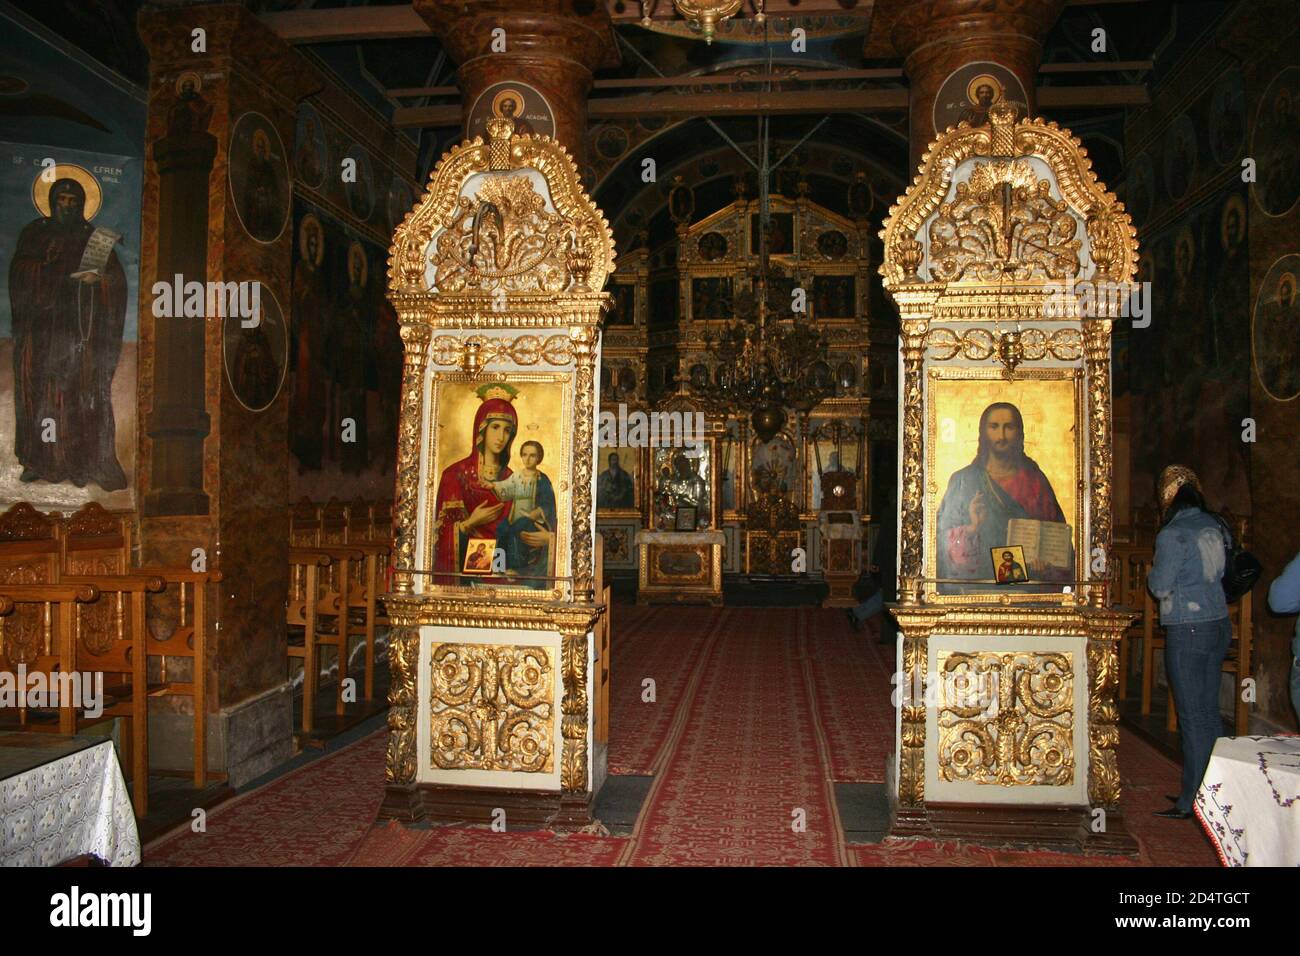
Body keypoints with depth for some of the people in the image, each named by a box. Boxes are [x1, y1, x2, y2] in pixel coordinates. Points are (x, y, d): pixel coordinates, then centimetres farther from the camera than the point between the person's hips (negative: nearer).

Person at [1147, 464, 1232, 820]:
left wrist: (1153, 571, 6)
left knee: (1193, 717, -2)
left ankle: (1192, 801, 6)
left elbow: (1161, 587, -12)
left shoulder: (1172, 535, -15)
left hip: (1188, 631, -7)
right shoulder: (1214, 526, 7)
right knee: (1210, 712, 15)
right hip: (1219, 624, 7)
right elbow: (1221, 572, 16)